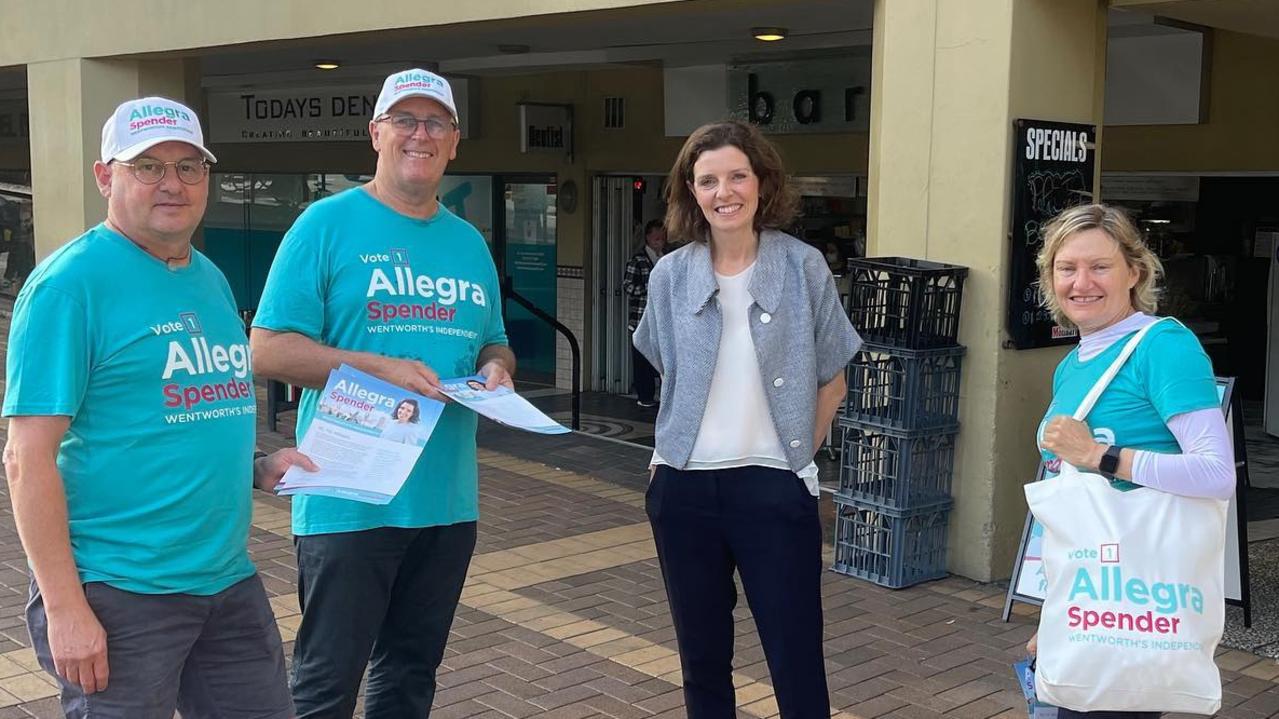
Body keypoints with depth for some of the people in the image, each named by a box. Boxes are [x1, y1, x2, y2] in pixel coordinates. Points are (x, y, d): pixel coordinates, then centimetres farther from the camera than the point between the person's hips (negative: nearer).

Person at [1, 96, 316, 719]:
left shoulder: (210, 279, 11)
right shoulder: (71, 282, -12)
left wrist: (256, 468, 3)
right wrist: (64, 608, -19)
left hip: (229, 578, 7)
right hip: (116, 592, -7)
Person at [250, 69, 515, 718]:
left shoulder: (469, 243, 13)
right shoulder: (327, 224, -5)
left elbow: (494, 344, 22)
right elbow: (268, 349, -10)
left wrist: (495, 368, -1)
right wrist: (378, 369, -20)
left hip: (448, 501, 6)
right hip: (348, 500, -6)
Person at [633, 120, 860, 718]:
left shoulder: (804, 267, -5)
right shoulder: (670, 276, 1)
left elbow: (830, 381, 4)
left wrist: (794, 454, 4)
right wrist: (686, 443, 12)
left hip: (773, 489, -2)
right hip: (683, 487, 3)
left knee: (797, 665, 0)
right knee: (702, 658, 14)